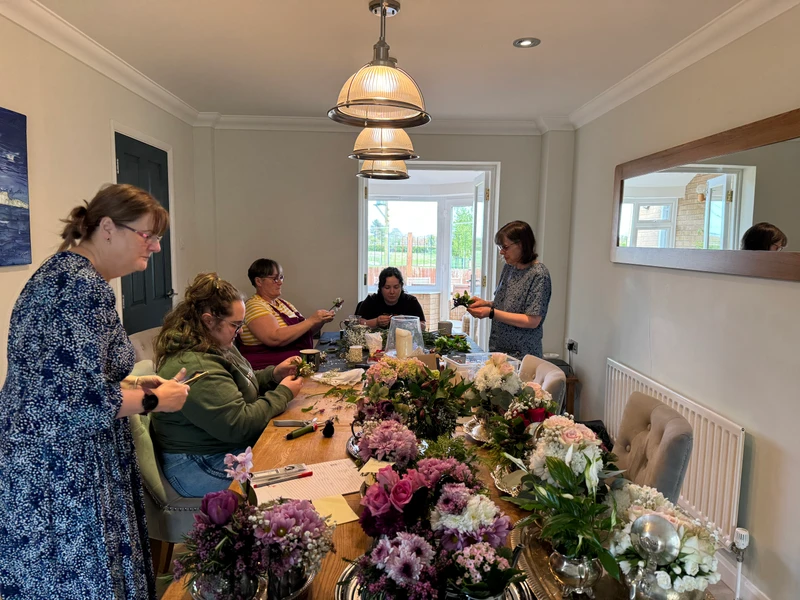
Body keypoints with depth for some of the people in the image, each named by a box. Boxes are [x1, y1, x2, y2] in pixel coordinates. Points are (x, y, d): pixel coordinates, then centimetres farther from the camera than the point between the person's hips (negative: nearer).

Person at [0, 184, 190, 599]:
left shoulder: (61, 270, 11)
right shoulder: (86, 288, -22)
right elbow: (82, 399, -27)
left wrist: (133, 384, 10)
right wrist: (155, 400, -13)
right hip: (58, 474, -10)